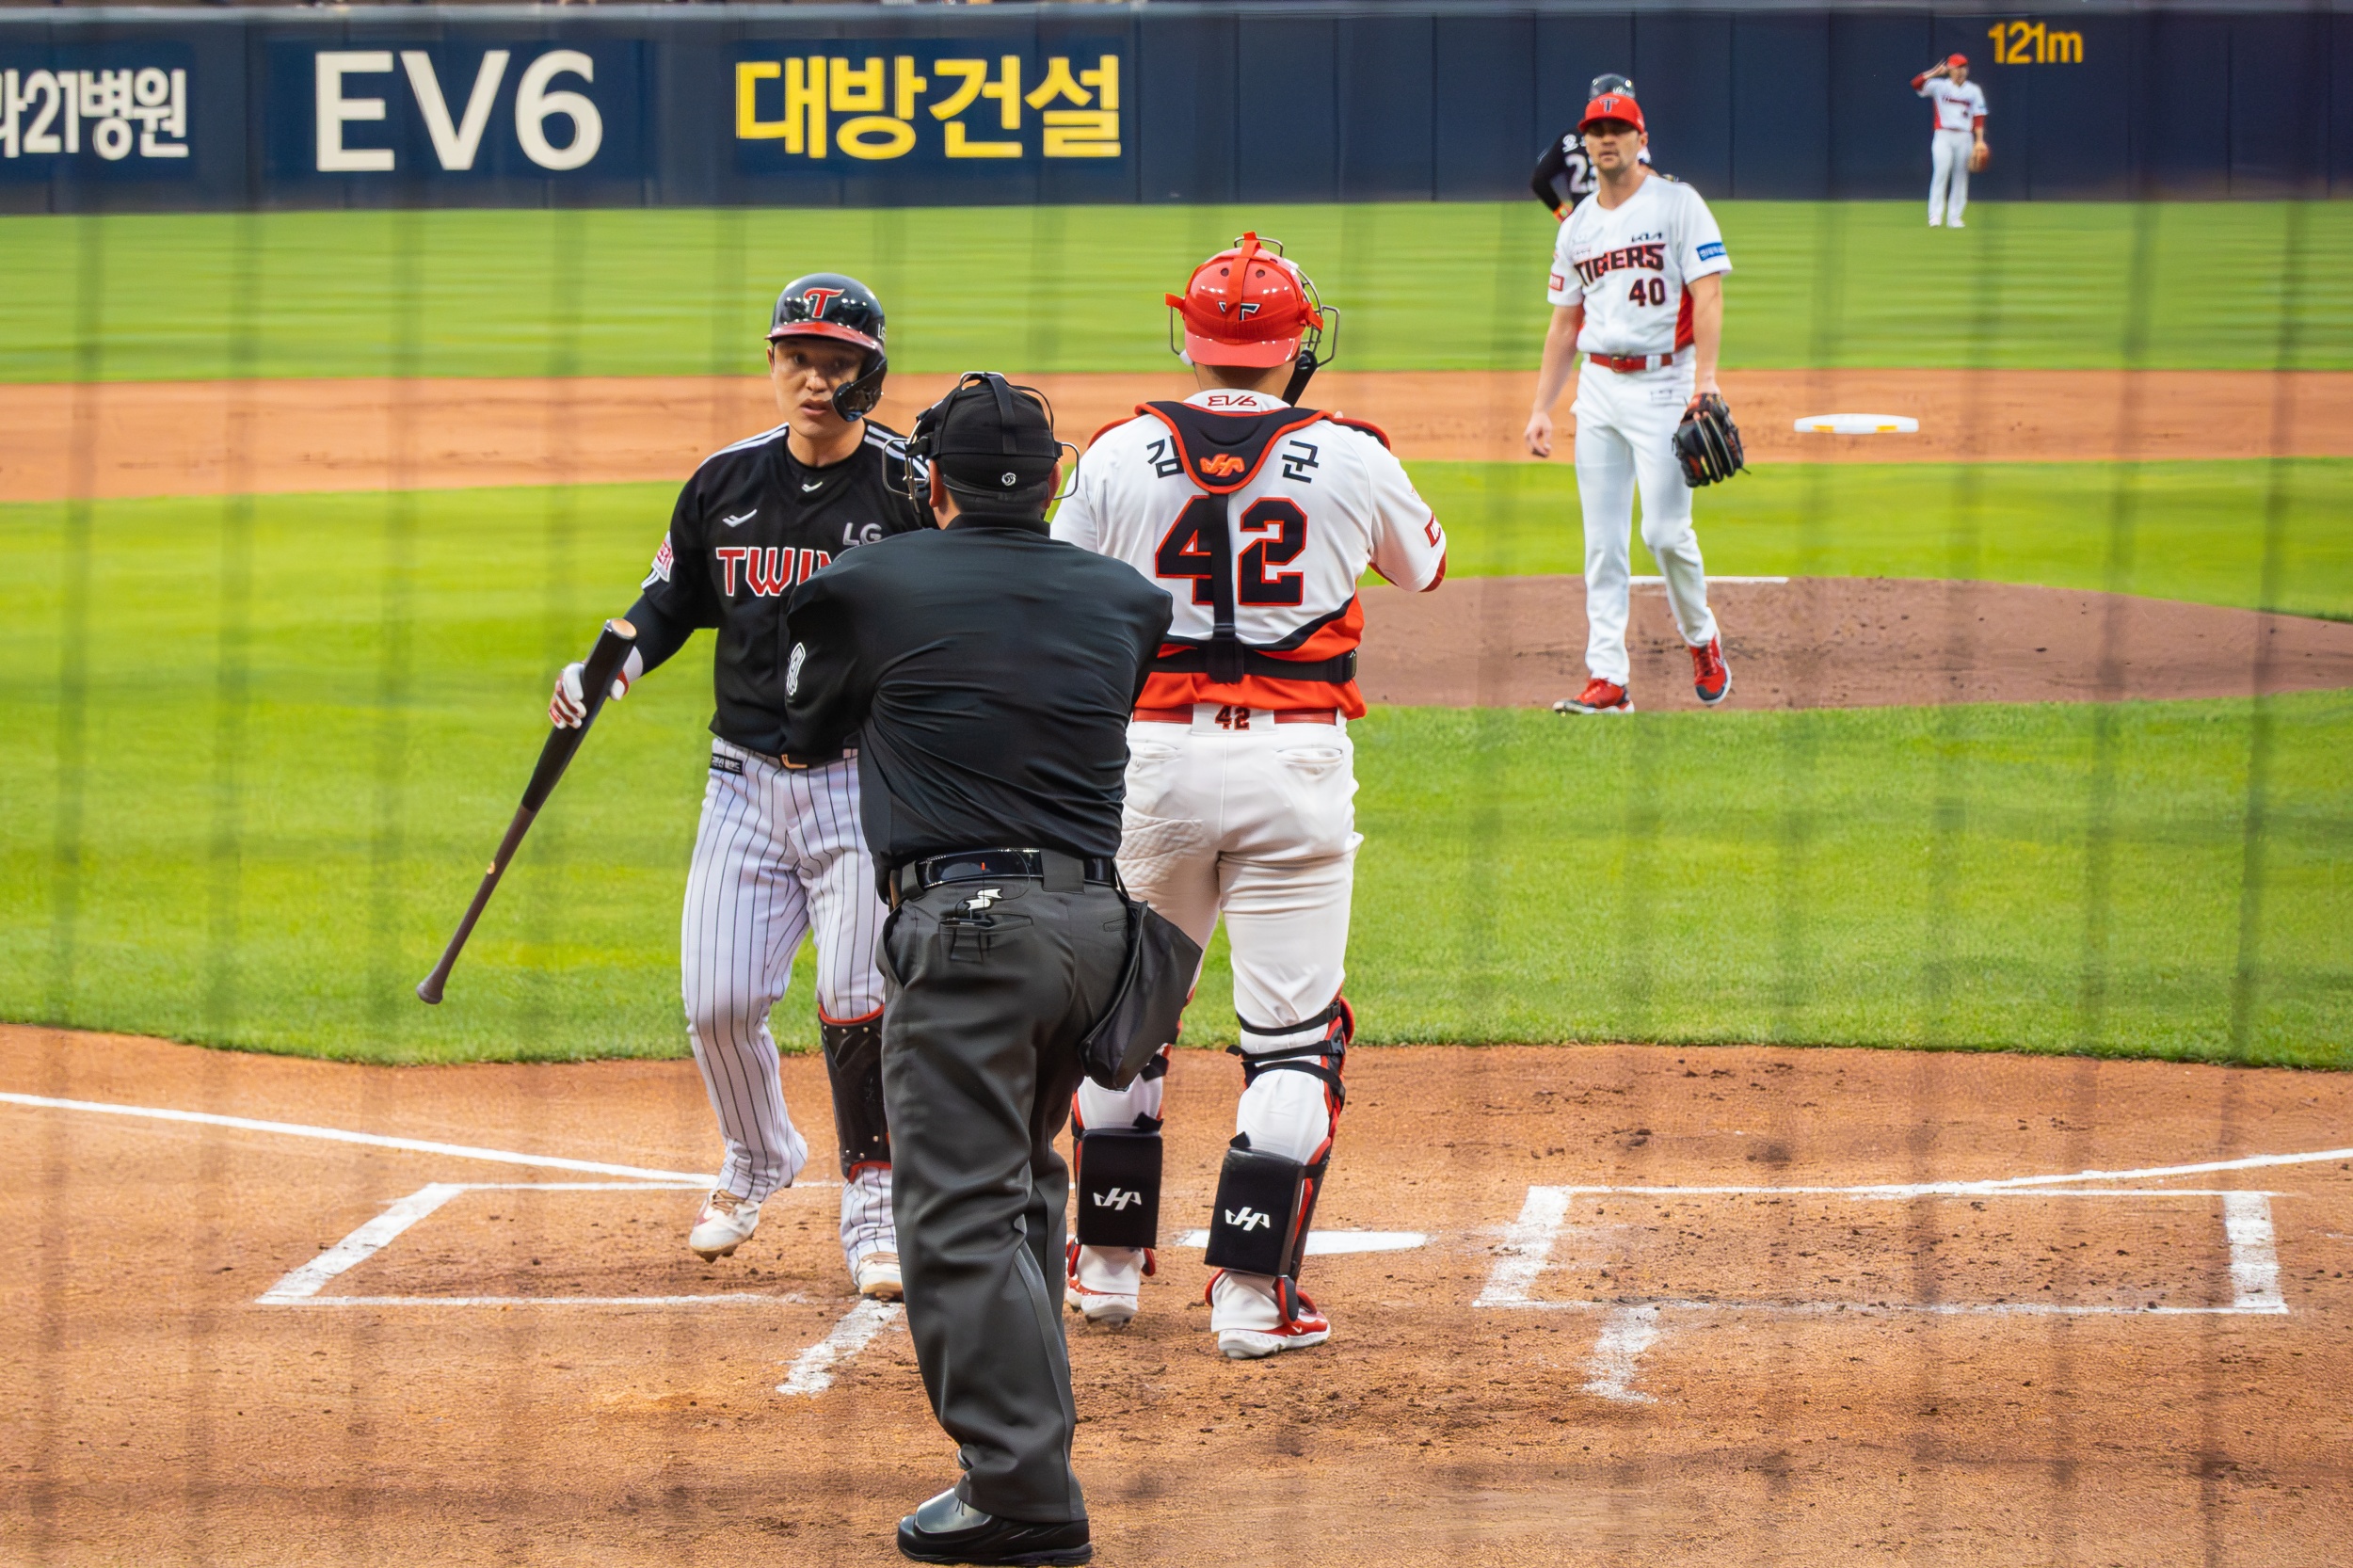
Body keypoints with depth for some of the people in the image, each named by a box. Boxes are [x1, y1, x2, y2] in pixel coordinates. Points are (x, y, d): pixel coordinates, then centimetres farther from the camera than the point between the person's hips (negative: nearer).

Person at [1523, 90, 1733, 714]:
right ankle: (1607, 679, 1)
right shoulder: (1577, 228, 14)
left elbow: (1708, 294, -11)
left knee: (1665, 529, -11)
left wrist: (1705, 377, -22)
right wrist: (1541, 407, 12)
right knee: (1602, 542, 1)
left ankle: (1701, 639, 15)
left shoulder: (1677, 204, -3)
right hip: (1598, 388, 6)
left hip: (1663, 383, -6)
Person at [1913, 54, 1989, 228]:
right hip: (1944, 136, -3)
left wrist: (1980, 141, -2)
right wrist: (1936, 72, -19)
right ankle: (1935, 216, -13)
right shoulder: (1939, 86, 3)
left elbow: (1978, 117, 6)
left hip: (1965, 138, 3)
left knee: (1960, 177, 3)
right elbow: (1916, 84, -11)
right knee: (1941, 173, -13)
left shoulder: (1974, 90, 10)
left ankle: (1954, 217, 8)